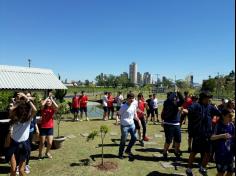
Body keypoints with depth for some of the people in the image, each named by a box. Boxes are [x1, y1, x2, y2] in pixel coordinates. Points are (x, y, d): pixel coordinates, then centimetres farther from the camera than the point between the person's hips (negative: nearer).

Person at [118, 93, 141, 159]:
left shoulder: (134, 105, 2)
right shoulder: (123, 106, -17)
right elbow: (119, 114, -9)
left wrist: (138, 120, 0)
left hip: (132, 124, 6)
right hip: (124, 125, -6)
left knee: (134, 137, 9)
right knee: (123, 140, 5)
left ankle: (128, 150, 31)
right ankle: (120, 154, 26)